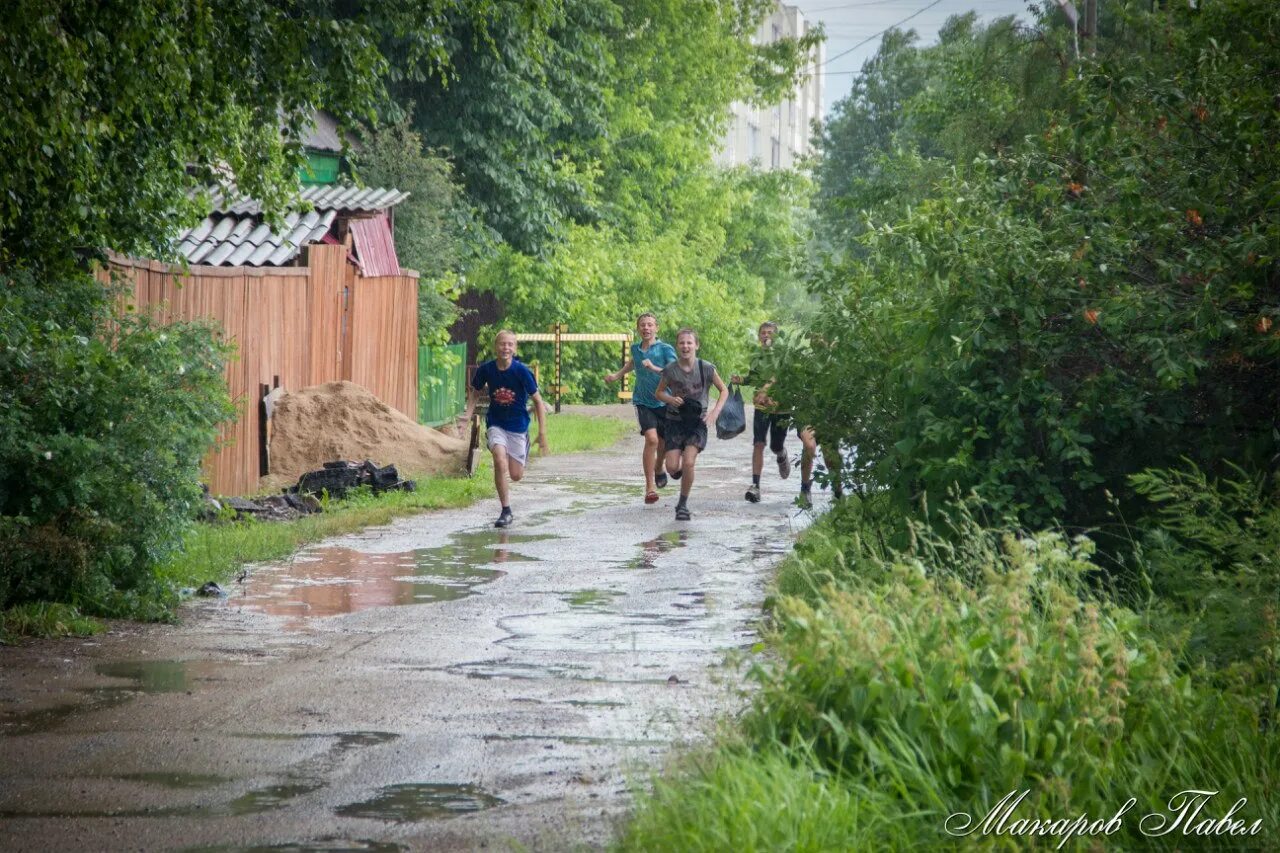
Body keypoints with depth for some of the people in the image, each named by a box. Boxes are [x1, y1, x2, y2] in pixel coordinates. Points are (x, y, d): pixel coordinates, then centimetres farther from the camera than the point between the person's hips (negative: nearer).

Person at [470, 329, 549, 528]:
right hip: (496, 424, 0)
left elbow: (538, 401, -10)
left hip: (518, 425, 0)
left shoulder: (521, 371, -17)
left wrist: (542, 433, -13)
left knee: (516, 476, 4)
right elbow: (476, 390, 9)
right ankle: (506, 511, -14)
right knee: (500, 461, -25)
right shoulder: (486, 370, -11)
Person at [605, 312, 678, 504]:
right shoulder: (636, 348, 5)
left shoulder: (666, 349, -8)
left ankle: (658, 471, 46)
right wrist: (617, 375, 28)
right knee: (651, 439, -20)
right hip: (643, 402, 1)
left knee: (664, 444, 12)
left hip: (664, 402, -1)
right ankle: (650, 487, -17)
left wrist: (654, 368, -32)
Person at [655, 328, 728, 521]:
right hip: (675, 420, 1)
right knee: (672, 467, -8)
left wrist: (715, 411, -11)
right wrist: (670, 399, -14)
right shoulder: (670, 370, -8)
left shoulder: (706, 368, -10)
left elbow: (724, 390, 4)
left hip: (697, 421, -1)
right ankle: (680, 473, 31)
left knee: (688, 463, -18)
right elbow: (659, 392, 8)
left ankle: (683, 505, 0)